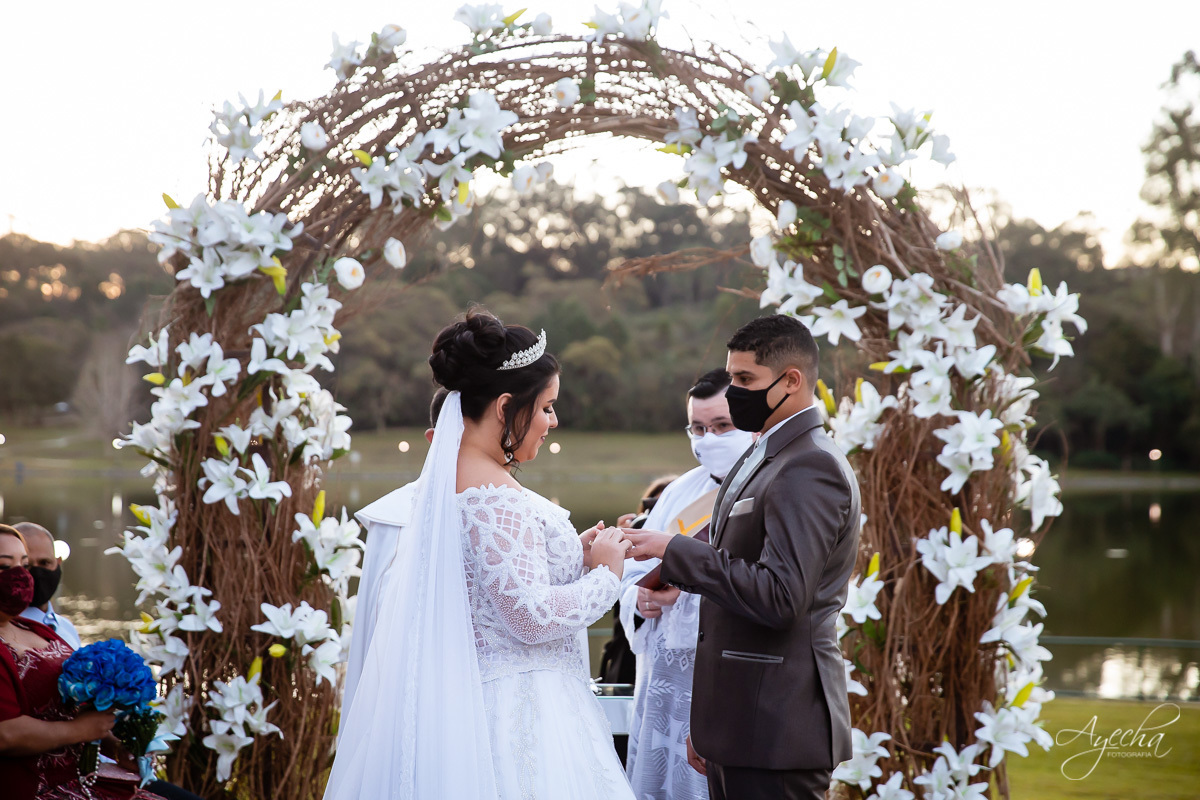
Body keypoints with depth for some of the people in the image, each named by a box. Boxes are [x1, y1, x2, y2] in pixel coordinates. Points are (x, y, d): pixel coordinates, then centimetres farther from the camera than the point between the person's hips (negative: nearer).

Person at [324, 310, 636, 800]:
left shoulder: (443, 477, 10)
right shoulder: (496, 500, -20)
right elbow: (533, 616, -22)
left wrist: (573, 556, 12)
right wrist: (605, 574, -8)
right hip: (513, 707, -10)